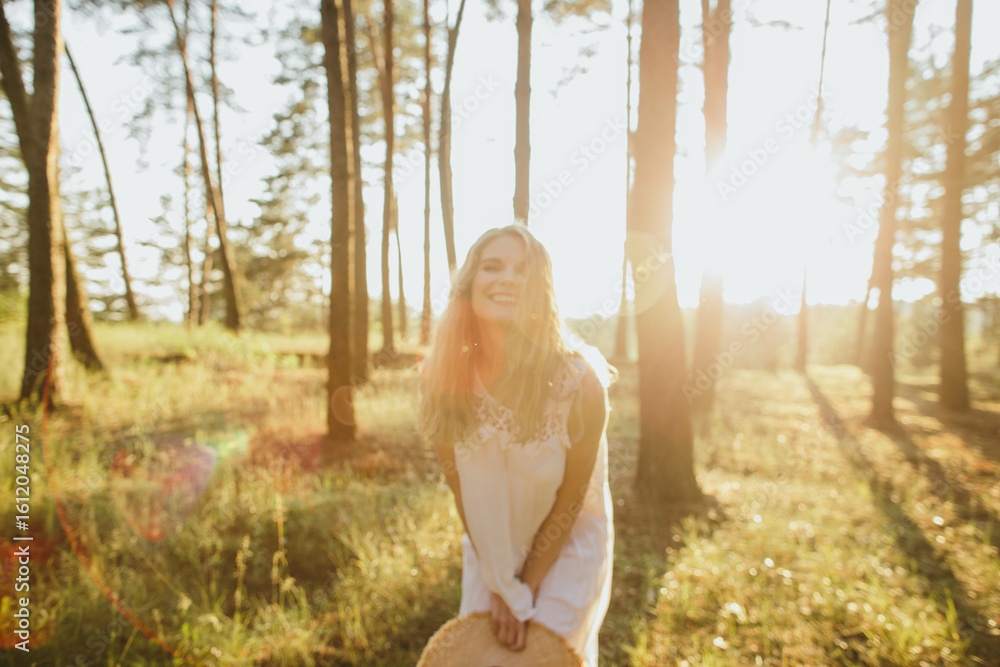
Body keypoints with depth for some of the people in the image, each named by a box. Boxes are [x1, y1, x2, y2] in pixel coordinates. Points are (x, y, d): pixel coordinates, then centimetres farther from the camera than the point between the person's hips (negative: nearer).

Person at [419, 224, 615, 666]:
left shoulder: (579, 380, -29)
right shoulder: (445, 378, -20)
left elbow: (570, 501, -17)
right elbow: (461, 489, -10)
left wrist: (525, 588, -9)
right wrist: (500, 585, -7)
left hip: (568, 544, -2)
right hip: (490, 545, 3)